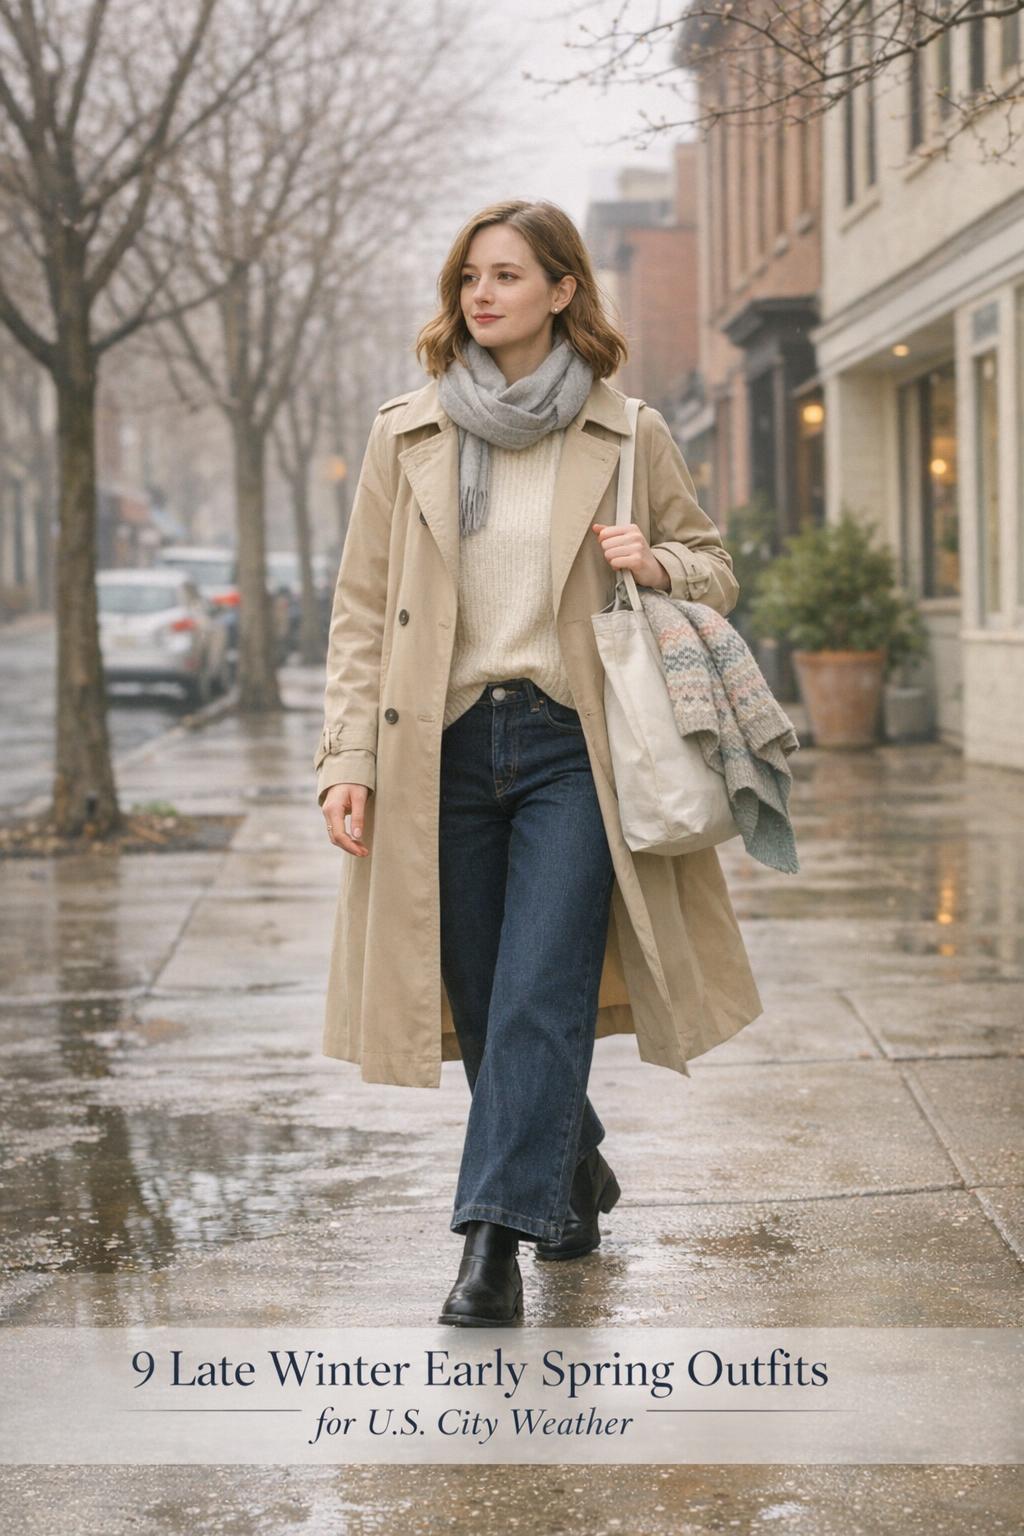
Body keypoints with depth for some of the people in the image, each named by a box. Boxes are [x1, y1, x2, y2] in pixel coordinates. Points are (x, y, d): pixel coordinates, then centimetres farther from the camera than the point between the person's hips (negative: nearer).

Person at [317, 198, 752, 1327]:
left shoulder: (626, 434, 4)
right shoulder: (407, 434, 7)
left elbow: (714, 569, 15)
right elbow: (361, 608, 8)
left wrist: (658, 568, -8)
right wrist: (348, 757, -2)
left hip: (573, 745, -2)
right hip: (449, 747, 2)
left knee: (539, 998, -11)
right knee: (484, 1007, 8)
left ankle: (494, 1237, -9)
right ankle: (573, 1169, 33)